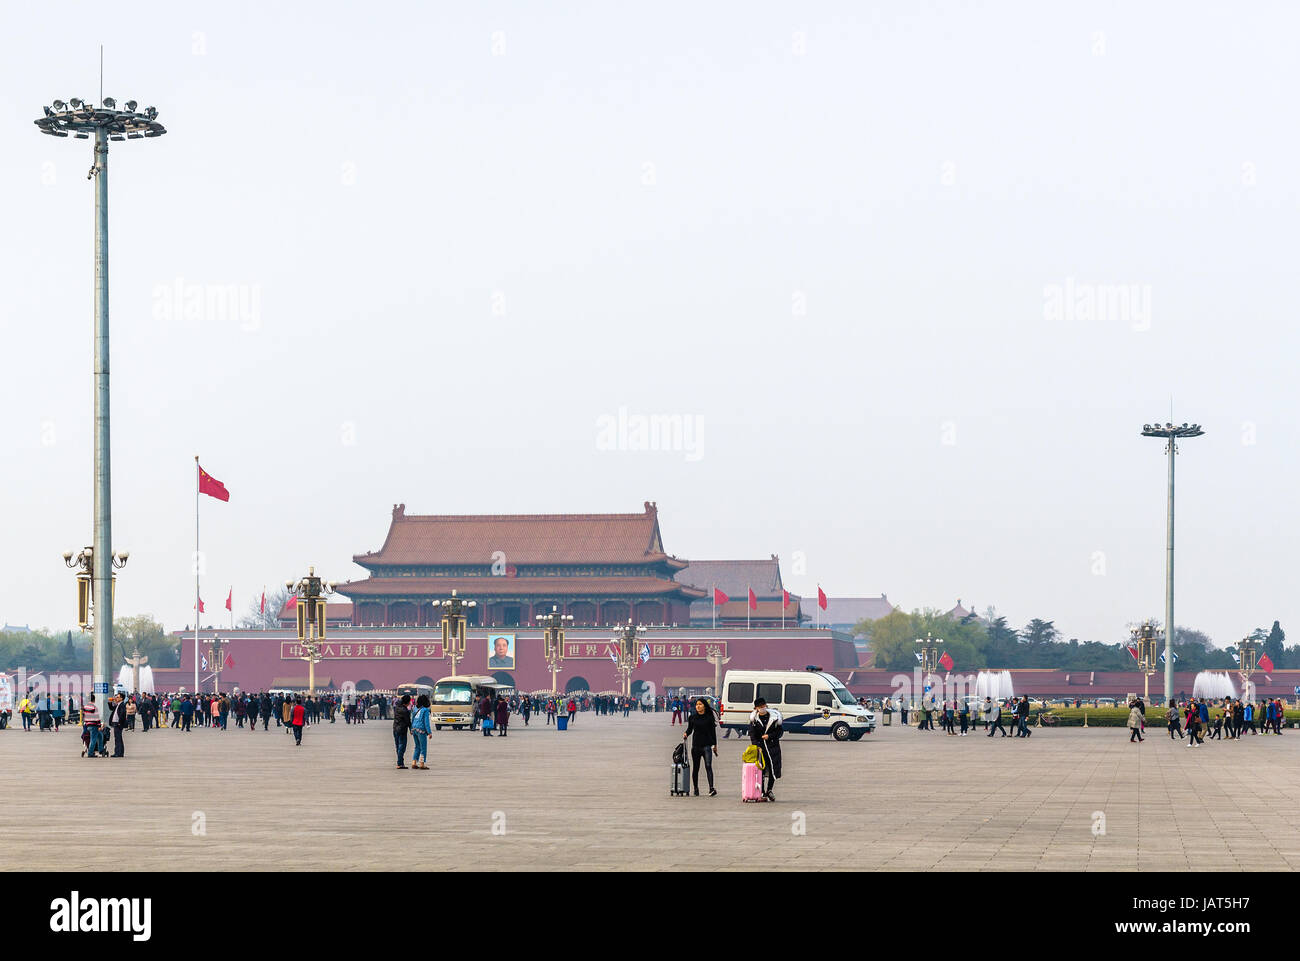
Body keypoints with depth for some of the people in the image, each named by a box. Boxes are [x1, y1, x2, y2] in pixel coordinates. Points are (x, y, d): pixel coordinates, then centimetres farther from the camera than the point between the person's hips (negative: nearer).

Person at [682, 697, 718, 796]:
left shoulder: (709, 717, 1)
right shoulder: (692, 717, 6)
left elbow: (713, 731, 7)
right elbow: (690, 729, 14)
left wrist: (715, 745, 11)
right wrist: (686, 734, -8)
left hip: (707, 745, -3)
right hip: (696, 745, 3)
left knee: (708, 766, -17)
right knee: (695, 768, 8)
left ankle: (711, 788, -26)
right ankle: (696, 789, 19)